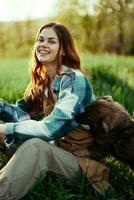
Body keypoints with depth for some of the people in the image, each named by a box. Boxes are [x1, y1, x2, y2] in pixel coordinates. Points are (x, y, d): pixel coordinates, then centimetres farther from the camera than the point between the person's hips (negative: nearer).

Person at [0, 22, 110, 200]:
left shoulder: (75, 80, -18)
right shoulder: (41, 81, 6)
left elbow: (52, 128, -27)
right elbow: (21, 112, -1)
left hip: (78, 157, -7)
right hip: (55, 149, 7)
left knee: (35, 145, -33)